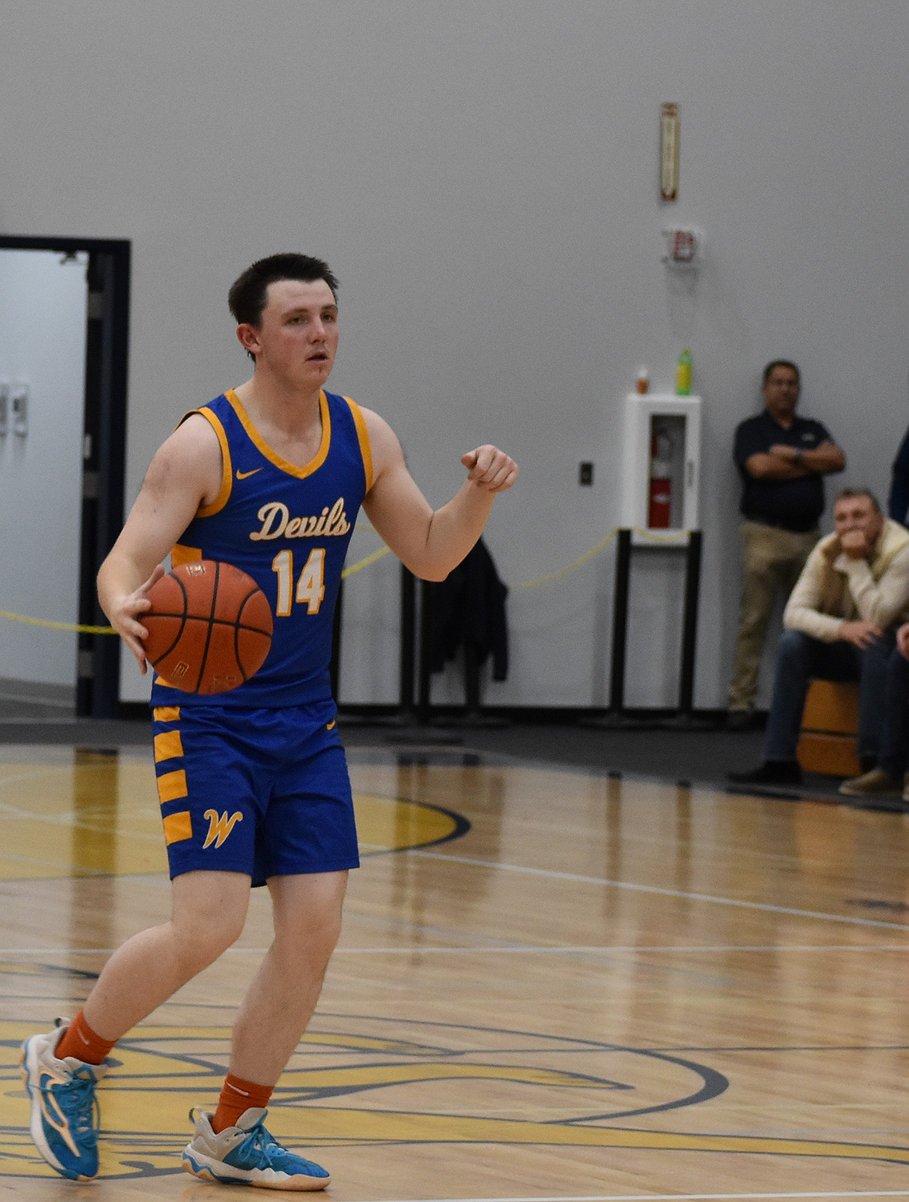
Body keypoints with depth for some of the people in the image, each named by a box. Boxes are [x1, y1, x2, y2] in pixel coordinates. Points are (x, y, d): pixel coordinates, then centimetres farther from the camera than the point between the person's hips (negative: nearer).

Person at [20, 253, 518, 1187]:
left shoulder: (363, 437, 4)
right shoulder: (204, 445, -14)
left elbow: (429, 556, 12)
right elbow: (125, 561, -19)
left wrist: (478, 495, -8)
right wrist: (125, 606, -43)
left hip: (304, 719, 6)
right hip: (208, 716, -6)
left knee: (314, 926, 0)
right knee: (209, 926, -15)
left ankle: (230, 1135, 14)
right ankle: (66, 1058, 11)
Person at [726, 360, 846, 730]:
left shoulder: (813, 431, 19)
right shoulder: (751, 430, 6)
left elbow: (837, 460, 1)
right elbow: (760, 467, -12)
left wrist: (793, 455, -7)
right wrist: (811, 464, 0)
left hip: (808, 536, 4)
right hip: (765, 533, -4)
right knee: (753, 622, -7)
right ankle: (740, 703, -6)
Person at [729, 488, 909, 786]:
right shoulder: (828, 551, -7)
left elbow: (876, 619, -31)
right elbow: (794, 613, -16)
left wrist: (856, 562, -31)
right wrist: (841, 629, -33)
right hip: (844, 649, 4)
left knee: (873, 642, -37)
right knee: (792, 643, -22)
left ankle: (874, 760, -33)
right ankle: (779, 761, -22)